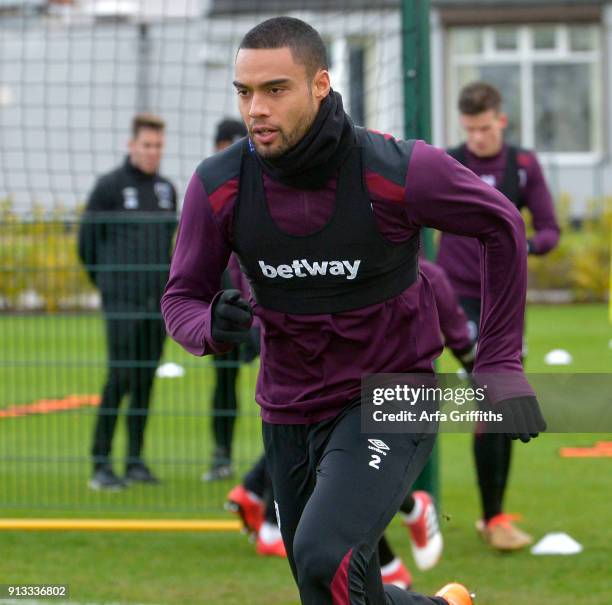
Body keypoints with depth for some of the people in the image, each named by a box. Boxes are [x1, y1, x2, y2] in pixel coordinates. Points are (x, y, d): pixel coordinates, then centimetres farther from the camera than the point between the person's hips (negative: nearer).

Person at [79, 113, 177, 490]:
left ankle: (136, 460, 11)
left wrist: (166, 283, 12)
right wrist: (110, 282, 9)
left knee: (146, 381, 6)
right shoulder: (109, 187, -3)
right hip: (122, 302, -5)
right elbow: (87, 242, 2)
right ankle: (101, 464, -8)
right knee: (120, 378, -11)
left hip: (158, 302, 5)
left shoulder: (167, 189, 13)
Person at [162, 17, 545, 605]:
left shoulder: (398, 170, -20)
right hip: (290, 416, 5)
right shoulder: (219, 185, -11)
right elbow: (182, 297, -1)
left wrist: (501, 364, -3)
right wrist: (212, 326, -26)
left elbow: (500, 225, -3)